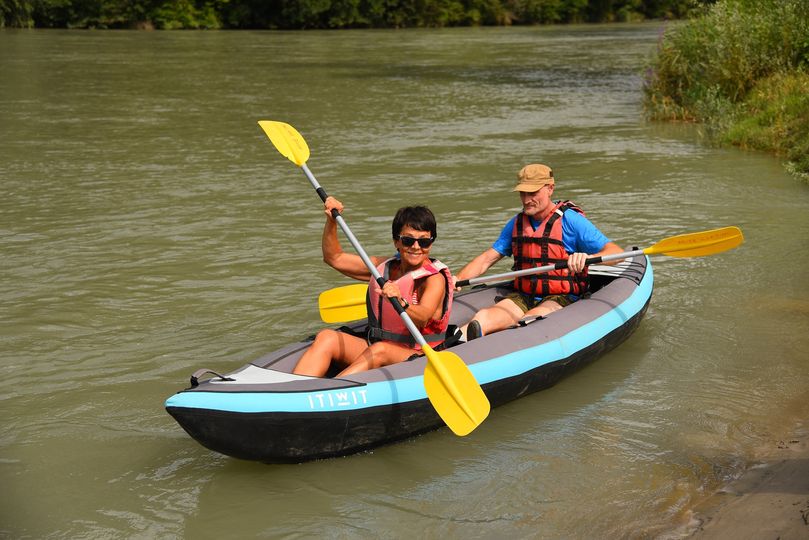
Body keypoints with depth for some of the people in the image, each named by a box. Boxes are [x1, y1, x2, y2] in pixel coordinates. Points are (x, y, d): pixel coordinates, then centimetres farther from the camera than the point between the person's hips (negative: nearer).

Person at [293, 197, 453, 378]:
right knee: (327, 337, -19)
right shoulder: (385, 267, 12)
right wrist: (331, 221, 6)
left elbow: (422, 318, -28)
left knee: (380, 350, -38)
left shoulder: (435, 279, -8)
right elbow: (334, 258, 19)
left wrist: (401, 303, -49)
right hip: (374, 347, 6)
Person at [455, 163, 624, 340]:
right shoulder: (516, 224, 12)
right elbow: (487, 259, 15)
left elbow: (616, 252, -14)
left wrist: (587, 258, -36)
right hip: (522, 297, 5)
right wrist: (458, 279, -4)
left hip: (563, 299, -5)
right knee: (482, 318, -27)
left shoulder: (570, 220, -6)